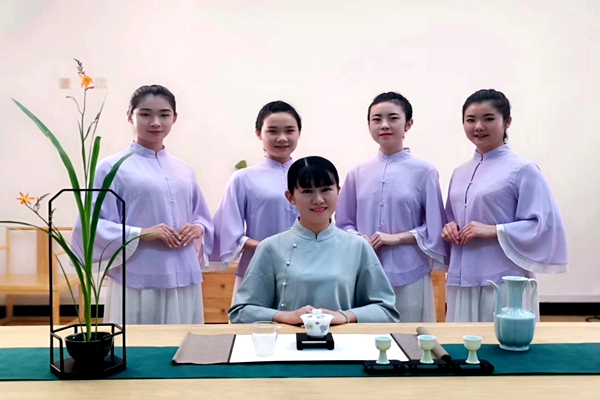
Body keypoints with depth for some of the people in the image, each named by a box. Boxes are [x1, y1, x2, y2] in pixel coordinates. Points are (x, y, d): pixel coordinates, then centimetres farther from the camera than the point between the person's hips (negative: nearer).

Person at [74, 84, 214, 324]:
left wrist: (198, 229, -2)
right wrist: (140, 234, -18)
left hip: (185, 281, 5)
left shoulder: (184, 171, 13)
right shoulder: (112, 167, -2)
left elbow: (203, 217, 20)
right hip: (137, 284, -4)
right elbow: (94, 225, -7)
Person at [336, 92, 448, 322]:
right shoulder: (357, 173, 5)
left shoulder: (424, 172, -3)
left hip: (409, 277, -2)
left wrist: (396, 238, -11)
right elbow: (343, 223, 11)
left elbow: (435, 229, 0)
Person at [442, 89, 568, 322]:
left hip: (504, 282, -6)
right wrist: (450, 227, 1)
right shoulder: (460, 173, 13)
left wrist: (493, 230, -18)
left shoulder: (523, 170, -6)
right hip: (462, 280, 6)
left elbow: (545, 225, -11)